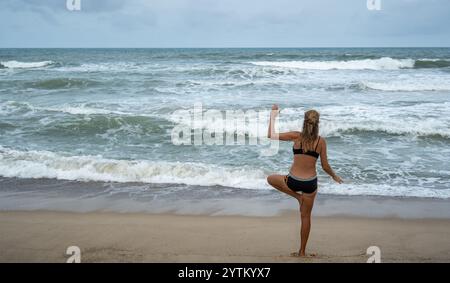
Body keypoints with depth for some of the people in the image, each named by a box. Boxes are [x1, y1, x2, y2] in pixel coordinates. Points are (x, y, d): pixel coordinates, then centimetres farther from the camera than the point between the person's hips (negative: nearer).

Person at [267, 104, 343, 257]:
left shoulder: (297, 136, -11)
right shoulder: (321, 141, -7)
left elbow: (271, 135, -4)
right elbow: (325, 166, -1)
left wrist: (273, 116, 6)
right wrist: (334, 176, 19)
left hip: (293, 181, -2)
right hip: (310, 183, 2)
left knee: (271, 179, 29)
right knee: (306, 217, 18)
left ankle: (298, 196, 18)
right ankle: (302, 251, 25)